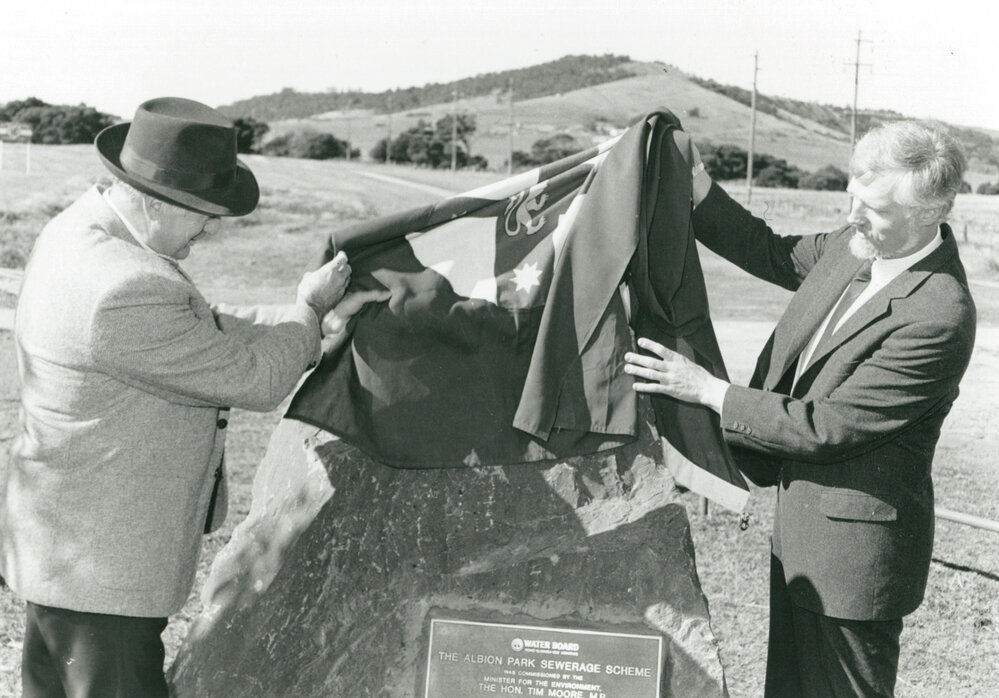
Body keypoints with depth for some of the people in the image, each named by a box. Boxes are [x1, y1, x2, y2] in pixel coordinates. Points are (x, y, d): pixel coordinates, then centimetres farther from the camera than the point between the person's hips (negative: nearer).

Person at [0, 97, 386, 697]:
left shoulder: (80, 229, 3)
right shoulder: (125, 293, -31)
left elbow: (206, 333, 9)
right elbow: (256, 379, -21)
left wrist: (319, 319, 4)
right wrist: (309, 310, -3)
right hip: (101, 570, -10)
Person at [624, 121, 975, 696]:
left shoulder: (940, 318, -27)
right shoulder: (858, 244, -2)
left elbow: (828, 427, -25)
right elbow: (775, 255, 15)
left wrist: (708, 390, -19)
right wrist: (697, 185, 2)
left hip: (855, 548, -8)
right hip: (802, 520, 9)